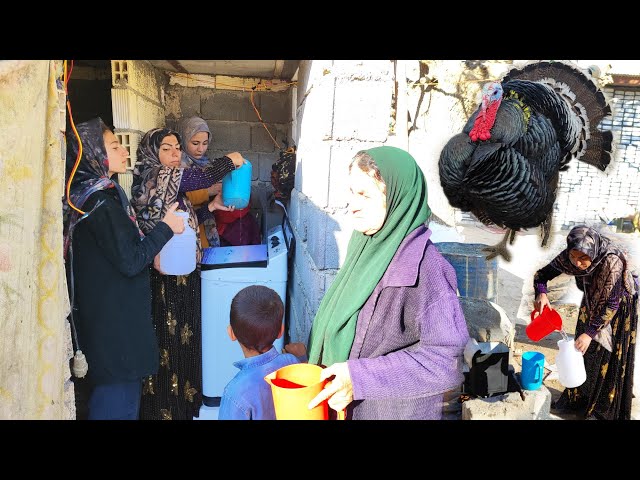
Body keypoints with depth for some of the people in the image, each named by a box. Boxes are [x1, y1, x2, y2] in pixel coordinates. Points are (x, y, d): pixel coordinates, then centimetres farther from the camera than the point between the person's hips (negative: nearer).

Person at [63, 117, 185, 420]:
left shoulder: (87, 194, 10)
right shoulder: (102, 202, -20)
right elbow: (130, 261, -21)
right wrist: (165, 227, -11)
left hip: (101, 313, 10)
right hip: (115, 320, -10)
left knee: (107, 394, 22)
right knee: (119, 404, 2)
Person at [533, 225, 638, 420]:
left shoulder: (612, 262, -38)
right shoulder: (568, 257, -25)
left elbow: (612, 304, -31)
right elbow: (541, 275, -14)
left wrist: (591, 332, -34)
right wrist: (541, 294, -35)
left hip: (620, 308, -5)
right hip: (592, 303, 5)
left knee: (608, 359, 5)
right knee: (582, 352, 13)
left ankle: (603, 410, 25)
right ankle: (577, 398, 33)